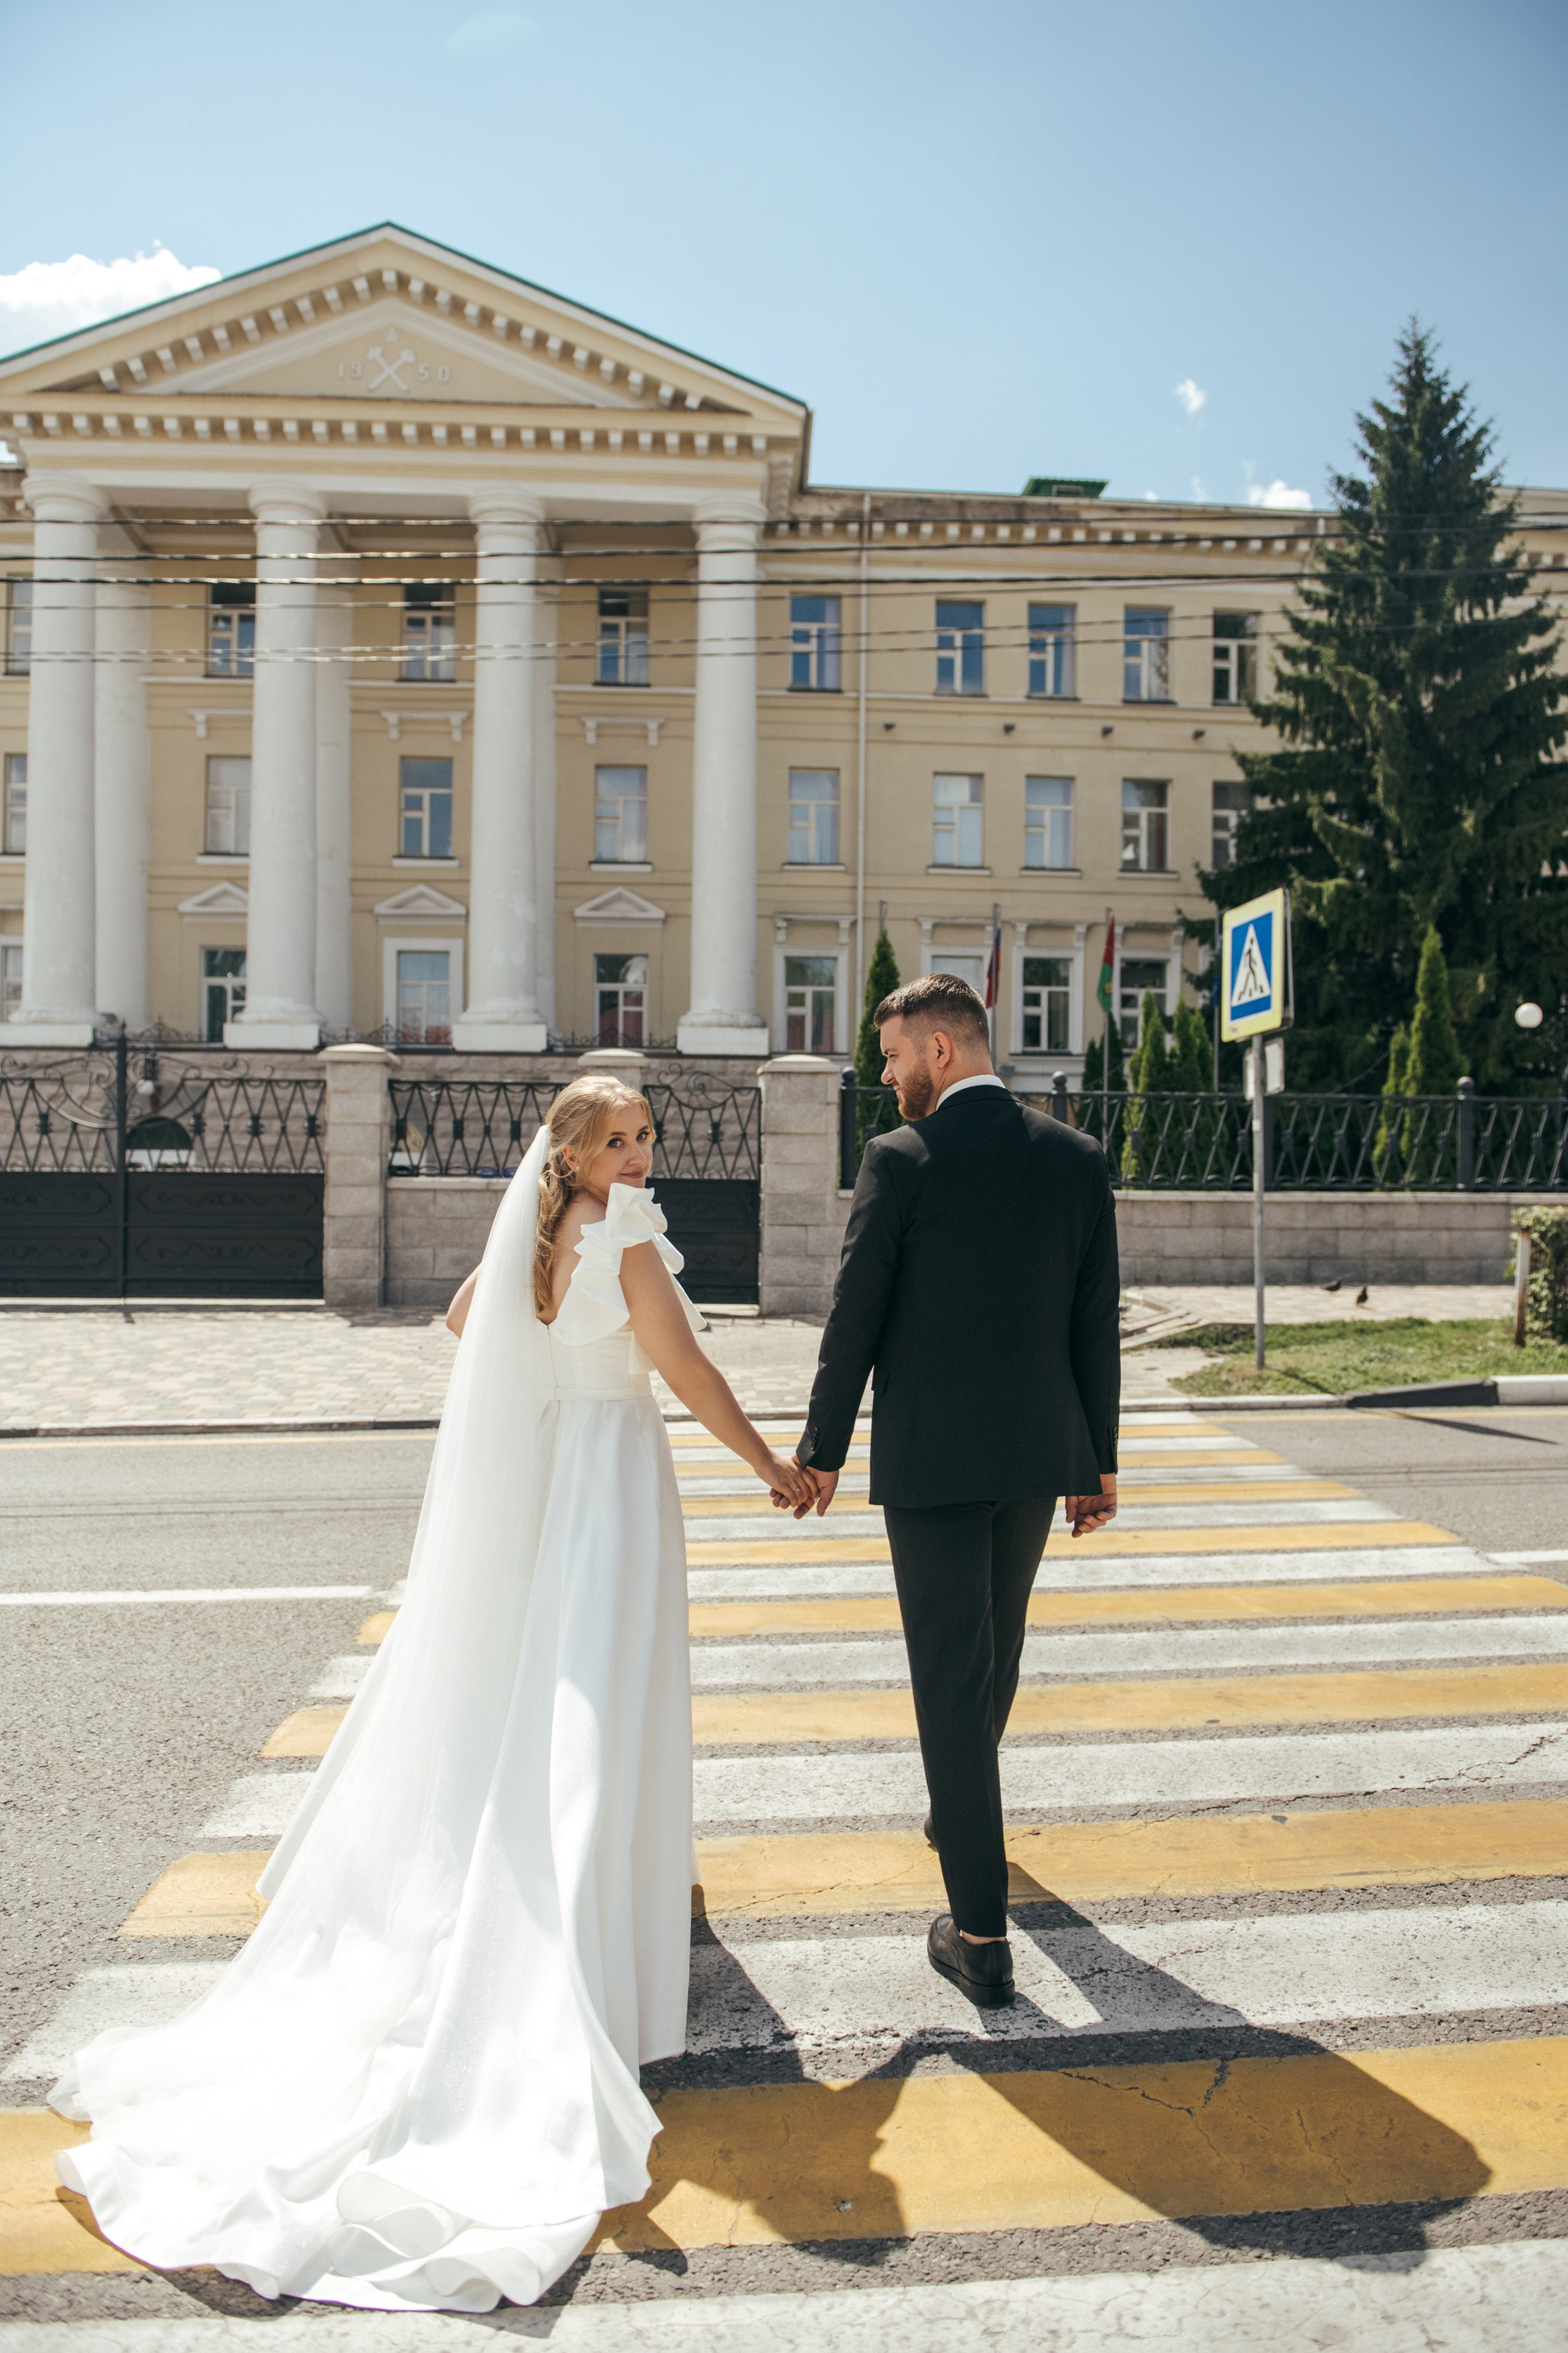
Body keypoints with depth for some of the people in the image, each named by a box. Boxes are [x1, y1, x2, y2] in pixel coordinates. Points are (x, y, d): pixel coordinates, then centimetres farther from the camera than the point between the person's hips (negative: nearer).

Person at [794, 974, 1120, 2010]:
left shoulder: (902, 1160, -12)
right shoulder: (1077, 1157, 1)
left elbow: (855, 1321, -9)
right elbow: (1097, 1325, 4)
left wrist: (823, 1450, 3)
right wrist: (1100, 1461, 11)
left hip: (930, 1459, -5)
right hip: (1038, 1454, 5)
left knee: (952, 1676, 1)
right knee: (996, 1651, 25)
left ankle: (983, 1935, 4)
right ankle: (962, 1812, 49)